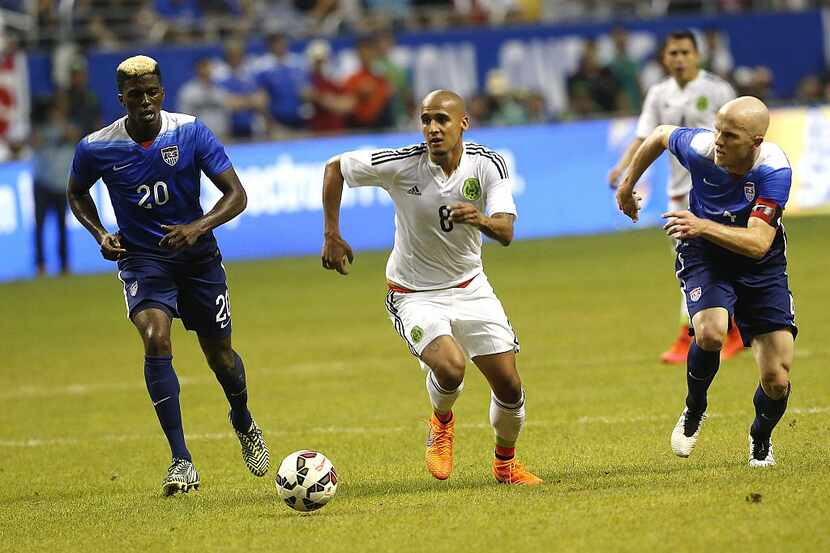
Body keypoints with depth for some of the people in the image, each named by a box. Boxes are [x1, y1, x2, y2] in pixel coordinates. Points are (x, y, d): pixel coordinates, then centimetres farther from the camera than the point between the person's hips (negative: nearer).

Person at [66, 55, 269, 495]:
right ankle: (181, 462, -25)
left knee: (219, 353, 11)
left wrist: (198, 227, -29)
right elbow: (77, 194, 10)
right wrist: (100, 235, -7)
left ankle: (243, 422, 46)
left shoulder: (190, 132, -14)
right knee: (155, 339, -25)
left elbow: (236, 194, -13)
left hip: (198, 256, 1)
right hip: (141, 258, -1)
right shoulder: (96, 148, -12)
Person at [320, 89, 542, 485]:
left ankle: (506, 463, 28)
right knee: (449, 367, -29)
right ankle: (442, 423, 7)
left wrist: (480, 219, -43)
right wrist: (332, 236, -5)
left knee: (509, 386, -2)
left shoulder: (488, 165, -12)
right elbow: (335, 167, -4)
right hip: (414, 295, -3)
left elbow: (506, 232, -21)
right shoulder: (401, 164, -18)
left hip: (470, 288, 3)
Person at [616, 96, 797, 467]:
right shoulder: (700, 148, -22)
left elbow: (758, 243, -35)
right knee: (710, 333, -31)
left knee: (777, 380, -7)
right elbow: (660, 135, 3)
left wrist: (703, 227, -47)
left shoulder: (774, 170, -28)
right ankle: (694, 410, 0)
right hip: (704, 258, 0)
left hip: (761, 268, 0)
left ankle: (761, 438, 28)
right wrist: (628, 183, 16)